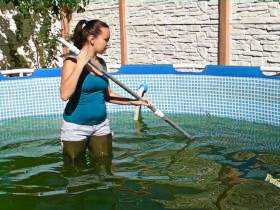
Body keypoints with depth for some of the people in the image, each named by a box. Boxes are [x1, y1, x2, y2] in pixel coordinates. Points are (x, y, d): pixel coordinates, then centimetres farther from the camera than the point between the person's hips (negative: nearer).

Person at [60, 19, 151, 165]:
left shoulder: (101, 63, 6)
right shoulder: (72, 62, -14)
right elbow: (65, 94, -29)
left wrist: (134, 101, 10)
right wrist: (80, 64, -25)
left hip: (101, 126, 6)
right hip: (76, 128, -6)